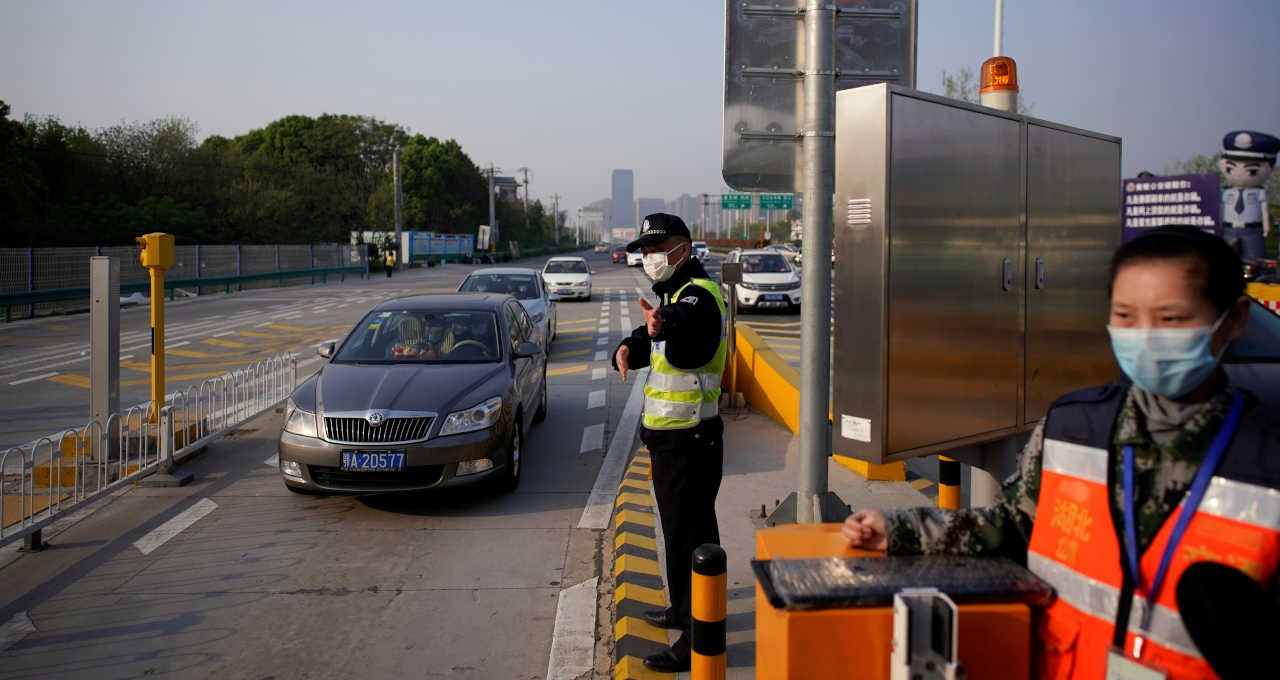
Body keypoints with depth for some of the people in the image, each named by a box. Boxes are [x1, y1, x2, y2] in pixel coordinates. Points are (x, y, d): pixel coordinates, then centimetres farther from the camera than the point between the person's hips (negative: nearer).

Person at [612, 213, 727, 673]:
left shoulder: (699, 294, -18)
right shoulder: (676, 294, 15)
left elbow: (685, 324, -42)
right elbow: (650, 340, 13)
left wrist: (663, 325, -65)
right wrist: (628, 348, -11)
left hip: (689, 440, -10)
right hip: (671, 437, 10)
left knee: (689, 535, -7)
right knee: (682, 528, 22)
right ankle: (684, 610, 38)